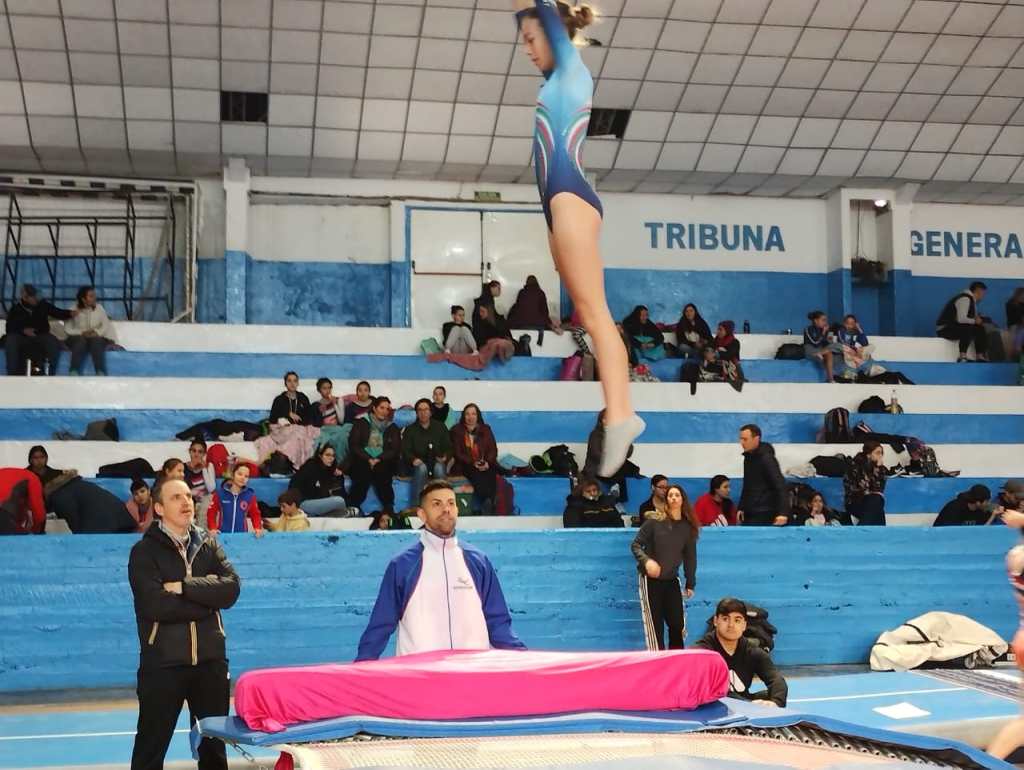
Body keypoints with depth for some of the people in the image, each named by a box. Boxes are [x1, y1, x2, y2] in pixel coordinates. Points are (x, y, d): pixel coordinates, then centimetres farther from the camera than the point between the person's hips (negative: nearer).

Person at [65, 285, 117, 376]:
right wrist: (82, 333, -18)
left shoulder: (99, 308, 5)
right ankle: (74, 373, -47)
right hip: (78, 336, -1)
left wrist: (97, 332, -15)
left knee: (96, 341, -34)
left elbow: (106, 325, 3)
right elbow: (67, 328, -4)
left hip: (96, 337, 1)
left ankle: (101, 374, -47)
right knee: (80, 341, -36)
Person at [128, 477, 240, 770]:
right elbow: (156, 604, -19)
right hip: (163, 663, -4)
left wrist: (184, 587, -16)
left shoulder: (208, 544, 8)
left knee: (215, 743, 14)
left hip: (210, 660, 4)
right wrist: (207, 596, -11)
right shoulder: (144, 551, -5)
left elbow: (231, 588, -7)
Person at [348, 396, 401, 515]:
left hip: (383, 462, 1)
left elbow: (395, 449, 5)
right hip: (362, 460, -1)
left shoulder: (393, 428, 16)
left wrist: (378, 460, -12)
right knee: (364, 470, -32)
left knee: (381, 470, -31)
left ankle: (389, 509, -25)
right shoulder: (361, 423, 12)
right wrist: (369, 459, -13)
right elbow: (353, 444, 1)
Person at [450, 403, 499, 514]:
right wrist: (473, 463, -15)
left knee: (491, 474, -33)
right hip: (465, 466, -1)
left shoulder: (485, 429, 16)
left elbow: (493, 449, 8)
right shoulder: (457, 430, 10)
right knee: (477, 475, -35)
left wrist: (487, 462, -14)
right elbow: (457, 453, 1)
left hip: (485, 465, 1)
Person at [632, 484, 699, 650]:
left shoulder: (688, 527, 1)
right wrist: (646, 560, -25)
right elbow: (636, 544, -6)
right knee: (654, 625, -1)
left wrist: (690, 583, 8)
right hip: (650, 579, -4)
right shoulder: (654, 521, -9)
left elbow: (690, 557, 8)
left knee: (678, 624, 4)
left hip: (672, 580, 4)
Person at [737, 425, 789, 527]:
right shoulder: (748, 457, 13)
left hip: (763, 515, -8)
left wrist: (783, 512, -29)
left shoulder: (766, 458, -13)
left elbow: (780, 486, -20)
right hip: (749, 514, 8)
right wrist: (740, 507, 15)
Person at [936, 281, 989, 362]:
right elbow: (961, 319, -30)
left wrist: (977, 319, -6)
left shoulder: (971, 300, 12)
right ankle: (962, 356, -37)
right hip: (945, 328, -10)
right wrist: (974, 321, -15)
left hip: (955, 326, 10)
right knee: (967, 328, -33)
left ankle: (980, 356, 2)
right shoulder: (965, 299, -20)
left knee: (980, 329, 4)